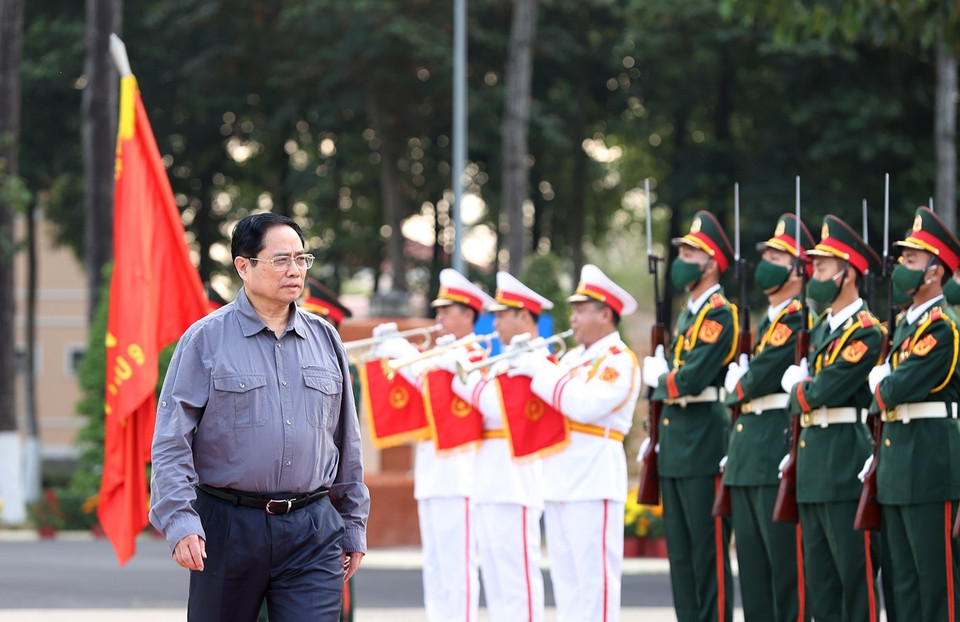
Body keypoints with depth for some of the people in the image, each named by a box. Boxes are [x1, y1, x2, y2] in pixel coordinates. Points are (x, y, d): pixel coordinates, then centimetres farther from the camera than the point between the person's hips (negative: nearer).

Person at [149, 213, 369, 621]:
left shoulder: (324, 340, 11)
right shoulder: (206, 340, -1)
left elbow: (347, 444, 18)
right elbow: (171, 444, -5)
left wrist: (353, 526, 18)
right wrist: (180, 522, -16)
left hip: (312, 532, 2)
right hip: (228, 526, -2)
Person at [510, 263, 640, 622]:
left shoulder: (619, 361, -7)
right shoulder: (573, 357, 20)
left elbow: (586, 404, -23)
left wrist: (540, 370, -17)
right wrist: (523, 365, 2)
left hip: (593, 481, -9)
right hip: (560, 481, 9)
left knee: (594, 577, -9)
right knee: (565, 576, 10)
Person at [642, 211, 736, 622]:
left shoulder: (720, 315, -11)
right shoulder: (687, 314, 18)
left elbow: (692, 379, -20)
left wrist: (657, 377, -3)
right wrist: (659, 374, -1)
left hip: (704, 443, -9)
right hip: (674, 439, 9)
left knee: (708, 551, -6)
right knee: (680, 551, 10)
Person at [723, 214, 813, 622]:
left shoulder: (798, 319, -11)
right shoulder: (768, 321, 20)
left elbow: (756, 381, -17)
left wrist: (736, 384, 2)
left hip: (779, 451, -10)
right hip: (748, 454, 10)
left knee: (785, 562, -7)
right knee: (752, 563, 10)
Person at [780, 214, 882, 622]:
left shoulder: (865, 331, -12)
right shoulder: (823, 328, 16)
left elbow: (822, 392, -19)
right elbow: (801, 402, 17)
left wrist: (796, 385, 0)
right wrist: (805, 390, -4)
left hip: (845, 463, -9)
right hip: (812, 462, 9)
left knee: (854, 571, -6)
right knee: (818, 574, 10)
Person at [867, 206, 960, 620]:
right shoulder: (907, 323, 16)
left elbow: (895, 389, -20)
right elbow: (882, 397, 18)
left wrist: (881, 383, 0)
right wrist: (885, 388, -2)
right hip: (896, 461, 10)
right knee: (902, 580, 11)